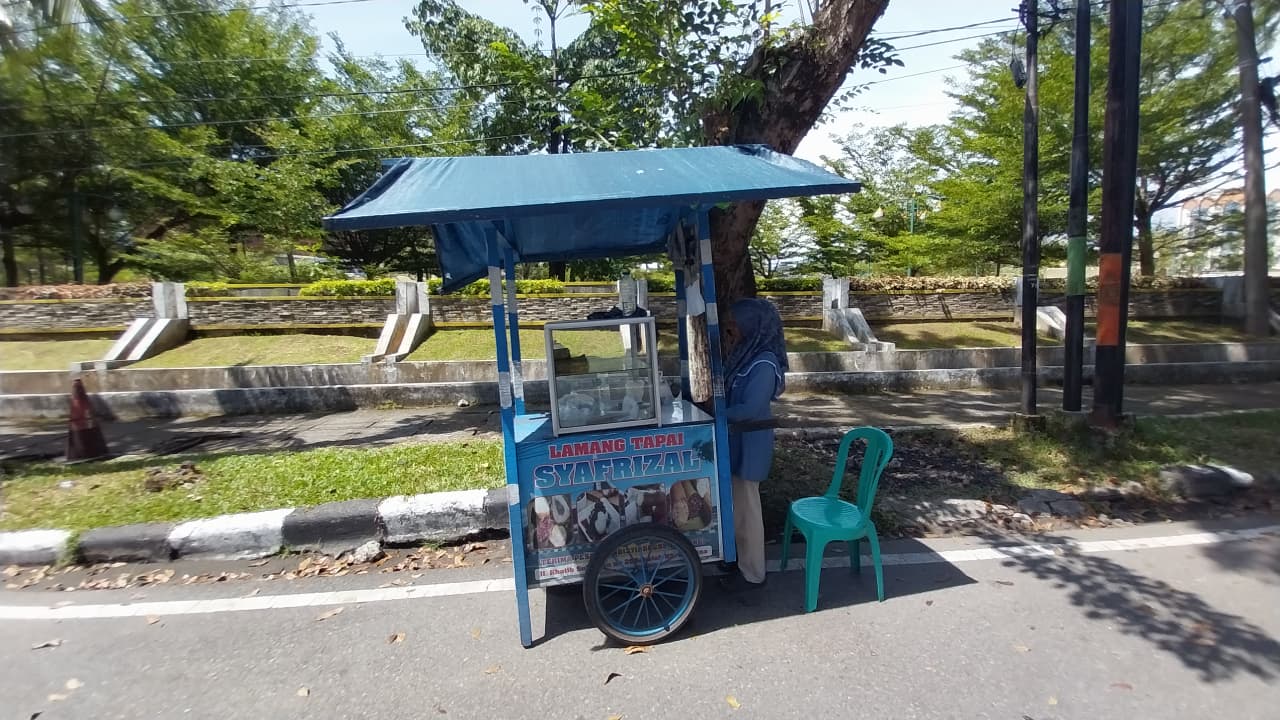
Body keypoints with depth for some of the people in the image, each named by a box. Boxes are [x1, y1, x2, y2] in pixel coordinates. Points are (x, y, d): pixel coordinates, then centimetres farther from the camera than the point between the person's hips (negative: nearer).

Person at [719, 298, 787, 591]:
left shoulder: (764, 365, -23)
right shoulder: (747, 352, 5)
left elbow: (749, 408, -25)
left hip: (751, 440, -9)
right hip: (739, 438, 9)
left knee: (747, 506, 4)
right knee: (737, 503, 21)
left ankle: (753, 572, 21)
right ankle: (740, 557, 39)